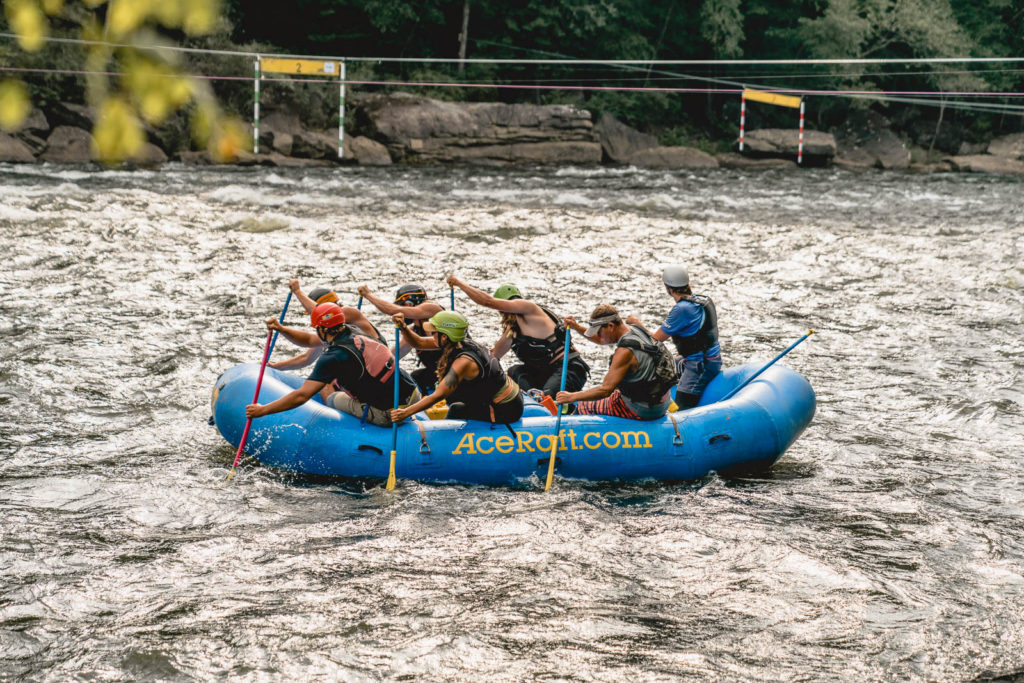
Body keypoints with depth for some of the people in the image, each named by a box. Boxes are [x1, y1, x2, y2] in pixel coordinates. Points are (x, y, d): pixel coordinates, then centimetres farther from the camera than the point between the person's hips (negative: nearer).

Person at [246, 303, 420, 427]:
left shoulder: (333, 358, -17)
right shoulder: (352, 333, 8)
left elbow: (302, 395, -19)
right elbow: (309, 340, 21)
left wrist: (262, 410, -11)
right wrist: (282, 329, 6)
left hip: (390, 415, -7)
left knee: (332, 399, 17)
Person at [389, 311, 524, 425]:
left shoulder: (464, 362, -27)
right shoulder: (462, 342, -3)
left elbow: (438, 395, -26)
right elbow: (418, 343, 2)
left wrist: (406, 412, -24)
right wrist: (404, 328, -15)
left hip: (505, 410, -8)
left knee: (457, 411, -2)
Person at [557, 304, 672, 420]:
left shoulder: (625, 352, -26)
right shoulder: (635, 331, 3)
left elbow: (605, 390, -27)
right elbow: (600, 339, 22)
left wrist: (571, 397, -19)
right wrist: (576, 327, 12)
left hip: (642, 411, -9)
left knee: (583, 407, 2)